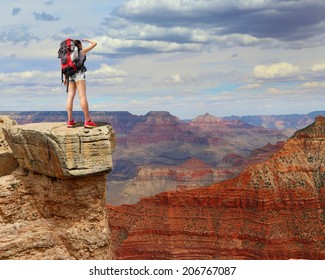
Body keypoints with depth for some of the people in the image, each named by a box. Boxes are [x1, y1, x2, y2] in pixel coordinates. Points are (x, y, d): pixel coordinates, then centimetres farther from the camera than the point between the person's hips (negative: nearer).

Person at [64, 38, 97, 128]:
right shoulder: (82, 51, 6)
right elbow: (94, 44, 10)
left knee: (70, 96, -2)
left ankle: (70, 120, -10)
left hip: (70, 75, 6)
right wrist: (87, 40, 27)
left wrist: (65, 77, 13)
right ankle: (88, 120, -19)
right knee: (83, 96, -13)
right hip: (79, 73, -5)